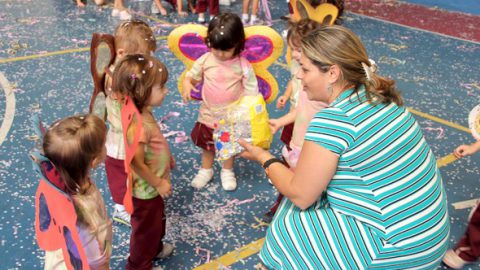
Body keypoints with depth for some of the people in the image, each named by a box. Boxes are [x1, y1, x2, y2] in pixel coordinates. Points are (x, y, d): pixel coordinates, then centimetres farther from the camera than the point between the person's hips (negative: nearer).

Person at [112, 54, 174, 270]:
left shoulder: (144, 112, -7)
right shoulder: (137, 126, -37)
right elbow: (137, 164, -31)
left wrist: (167, 158, 18)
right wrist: (158, 183, -19)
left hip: (152, 186, 9)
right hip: (146, 189, -9)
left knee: (157, 221, 32)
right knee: (146, 228, 15)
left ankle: (155, 248, 58)